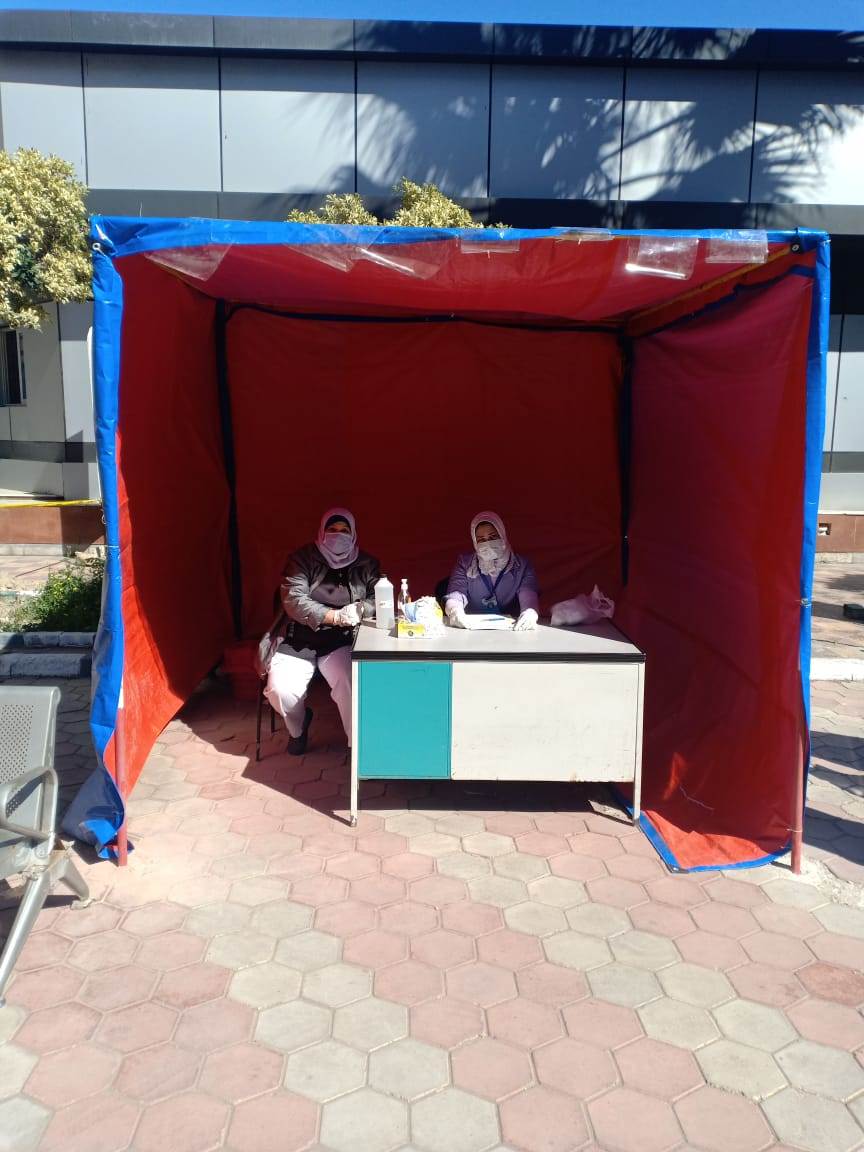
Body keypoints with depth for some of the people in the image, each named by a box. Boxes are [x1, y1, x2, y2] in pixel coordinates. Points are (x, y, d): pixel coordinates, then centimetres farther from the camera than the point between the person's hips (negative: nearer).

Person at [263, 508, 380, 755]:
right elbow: (293, 600, -11)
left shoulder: (367, 564, 7)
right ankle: (298, 727, 15)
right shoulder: (302, 559, 0)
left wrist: (359, 610, -24)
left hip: (342, 640, 0)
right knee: (281, 690, -21)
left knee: (352, 686, -28)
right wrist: (336, 616, -20)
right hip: (299, 638, 0)